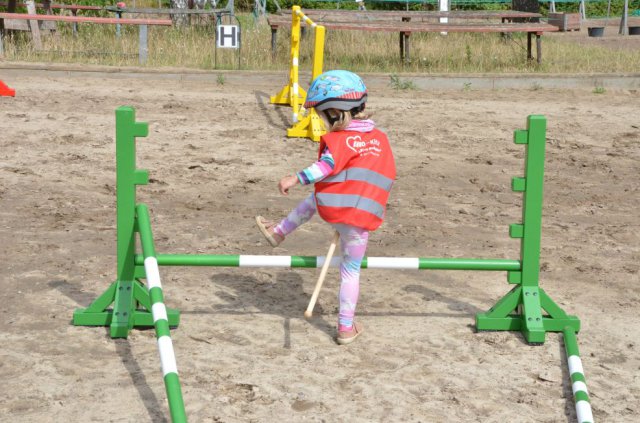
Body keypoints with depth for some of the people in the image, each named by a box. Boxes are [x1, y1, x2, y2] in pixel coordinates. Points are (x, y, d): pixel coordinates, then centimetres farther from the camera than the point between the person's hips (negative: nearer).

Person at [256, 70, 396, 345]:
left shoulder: (340, 139, -5)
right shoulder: (380, 137, 16)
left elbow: (328, 166, -21)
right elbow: (388, 175, 25)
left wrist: (296, 179, -25)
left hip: (332, 208, -3)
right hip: (362, 219, 4)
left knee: (311, 201, 32)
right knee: (351, 271, 12)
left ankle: (278, 231, 46)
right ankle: (346, 328, 16)